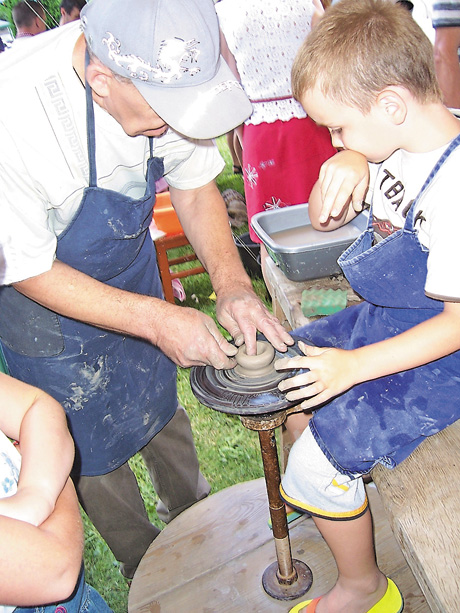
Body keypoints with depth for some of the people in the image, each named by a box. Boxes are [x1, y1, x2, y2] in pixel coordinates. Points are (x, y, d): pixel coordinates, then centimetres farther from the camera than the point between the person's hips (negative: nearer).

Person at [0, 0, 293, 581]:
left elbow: (194, 182, -6)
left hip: (131, 268, 5)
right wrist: (157, 320, -31)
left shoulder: (167, 73, -21)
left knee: (162, 406, 21)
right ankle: (147, 568, 40)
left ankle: (191, 514, 50)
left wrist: (232, 283, -20)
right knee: (94, 447, 12)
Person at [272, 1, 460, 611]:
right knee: (285, 364, 14)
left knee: (319, 459, -11)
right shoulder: (397, 148, -4)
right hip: (383, 319, 9)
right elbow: (324, 218, 6)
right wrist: (344, 168, -16)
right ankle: (314, 501, 39)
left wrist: (354, 366, -25)